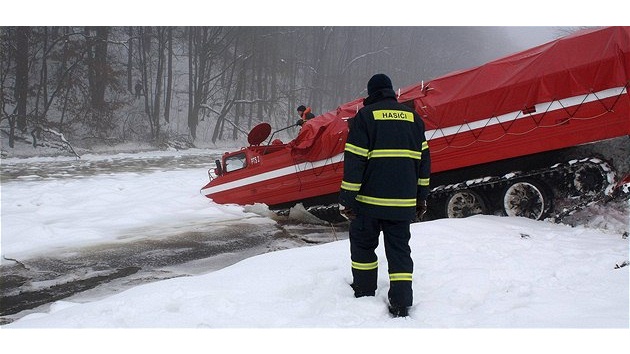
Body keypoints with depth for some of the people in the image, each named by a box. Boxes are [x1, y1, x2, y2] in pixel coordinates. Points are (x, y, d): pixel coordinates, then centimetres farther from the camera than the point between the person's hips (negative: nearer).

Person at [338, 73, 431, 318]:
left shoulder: (365, 116, -4)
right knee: (399, 249, 9)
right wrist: (421, 198, 18)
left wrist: (347, 198, -7)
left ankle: (364, 293, 23)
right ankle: (401, 303, 4)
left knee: (363, 245, 14)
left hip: (370, 198, -3)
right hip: (403, 202, 4)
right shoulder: (412, 117, 10)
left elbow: (354, 160, -10)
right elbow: (423, 159, 12)